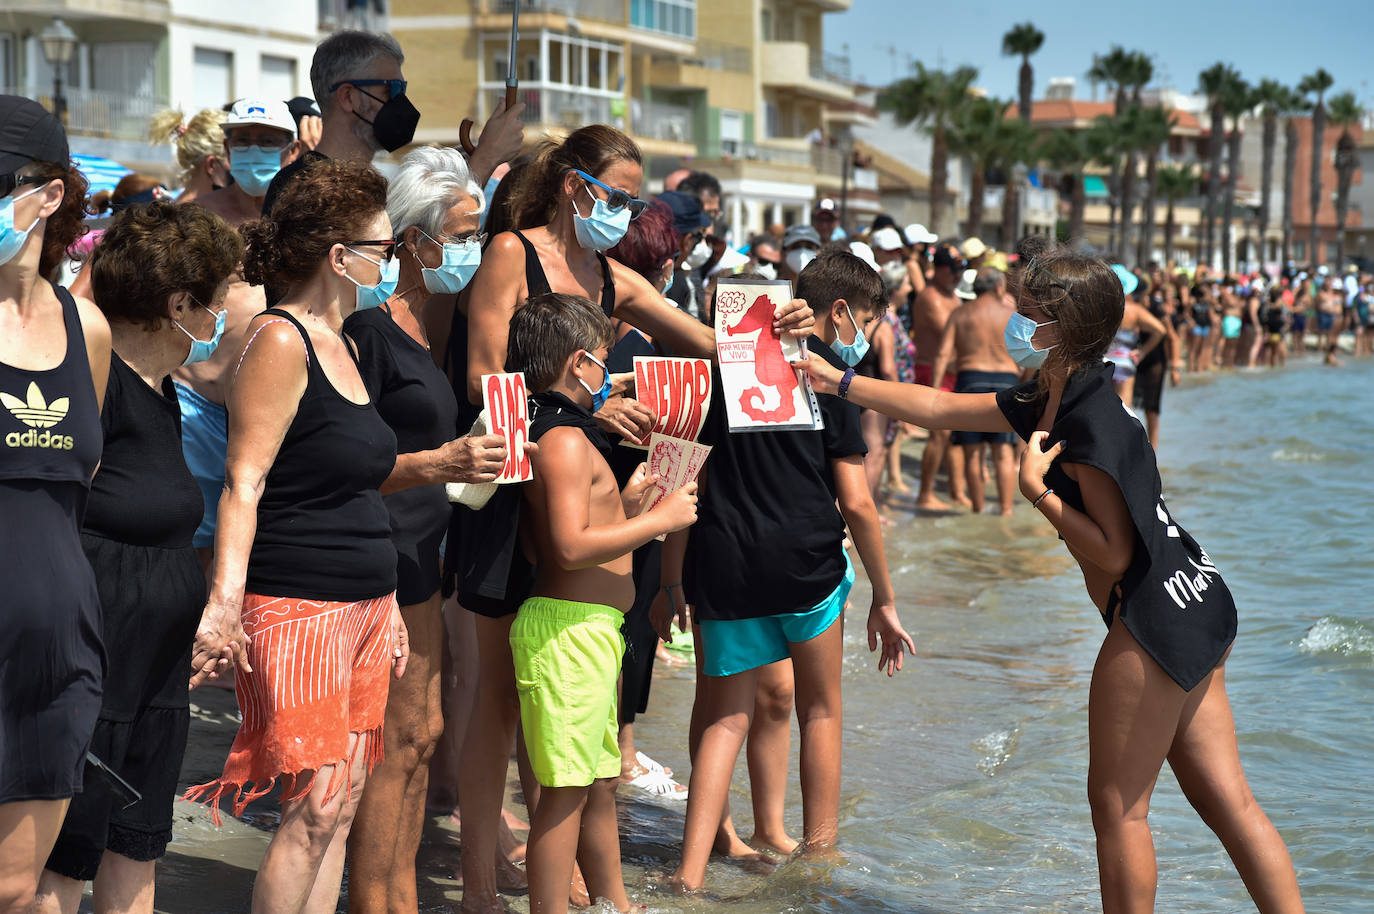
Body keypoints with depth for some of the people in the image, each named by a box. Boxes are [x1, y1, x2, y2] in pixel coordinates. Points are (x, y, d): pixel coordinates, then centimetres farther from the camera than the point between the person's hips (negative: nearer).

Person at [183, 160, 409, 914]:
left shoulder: (339, 342, 17)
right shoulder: (280, 341, -11)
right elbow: (244, 483, -17)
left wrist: (384, 601, 24)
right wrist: (224, 602, -26)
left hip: (362, 606, 9)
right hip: (297, 606, -9)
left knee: (345, 796, 8)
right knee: (315, 806, -9)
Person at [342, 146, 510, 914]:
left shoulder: (434, 326, 13)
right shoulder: (370, 329, -14)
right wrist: (440, 464, -28)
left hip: (426, 548, 9)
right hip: (384, 551, -9)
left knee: (423, 734, 12)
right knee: (398, 739, -5)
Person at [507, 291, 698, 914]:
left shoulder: (554, 435, 17)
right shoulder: (566, 439, -15)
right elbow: (570, 547, -24)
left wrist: (626, 504, 14)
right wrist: (659, 519, -16)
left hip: (588, 628, 11)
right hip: (568, 626, -11)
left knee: (600, 781, 20)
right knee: (566, 788, -6)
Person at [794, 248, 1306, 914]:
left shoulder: (1093, 420, -18)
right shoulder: (1049, 404, 11)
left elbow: (1113, 553, -19)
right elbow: (940, 408, 19)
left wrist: (1037, 490, -15)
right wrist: (837, 380, 20)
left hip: (1157, 619, -10)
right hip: (1197, 611, 10)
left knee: (1118, 806, 2)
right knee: (1226, 801, 9)